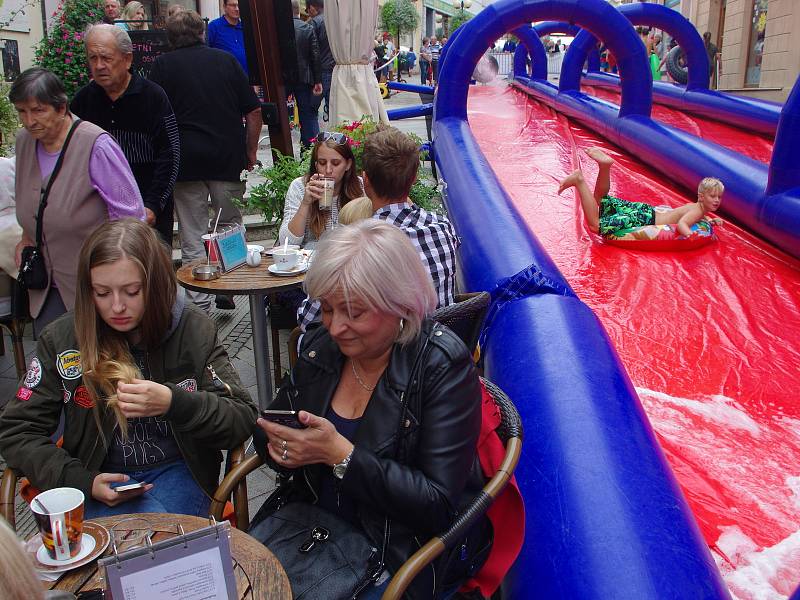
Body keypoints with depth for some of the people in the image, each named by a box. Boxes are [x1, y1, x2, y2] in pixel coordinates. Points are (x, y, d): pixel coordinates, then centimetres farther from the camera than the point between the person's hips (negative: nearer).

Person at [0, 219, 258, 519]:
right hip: (100, 478, 0)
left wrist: (174, 403, -29)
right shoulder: (61, 339, -4)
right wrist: (81, 481, -13)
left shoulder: (193, 330, -7)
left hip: (178, 471, 0)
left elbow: (243, 419, -11)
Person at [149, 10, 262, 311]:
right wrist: (250, 152, 13)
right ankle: (228, 291, 19)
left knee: (192, 238, 3)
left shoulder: (162, 65, 3)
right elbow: (254, 111, 4)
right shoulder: (226, 60, 8)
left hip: (186, 161, -2)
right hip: (229, 158, 2)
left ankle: (199, 305, 3)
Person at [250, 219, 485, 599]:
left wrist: (341, 454, -27)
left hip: (396, 549, -5)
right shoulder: (319, 346, -1)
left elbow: (438, 506, -20)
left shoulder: (444, 367, -18)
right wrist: (282, 444, -13)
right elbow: (270, 426, 11)